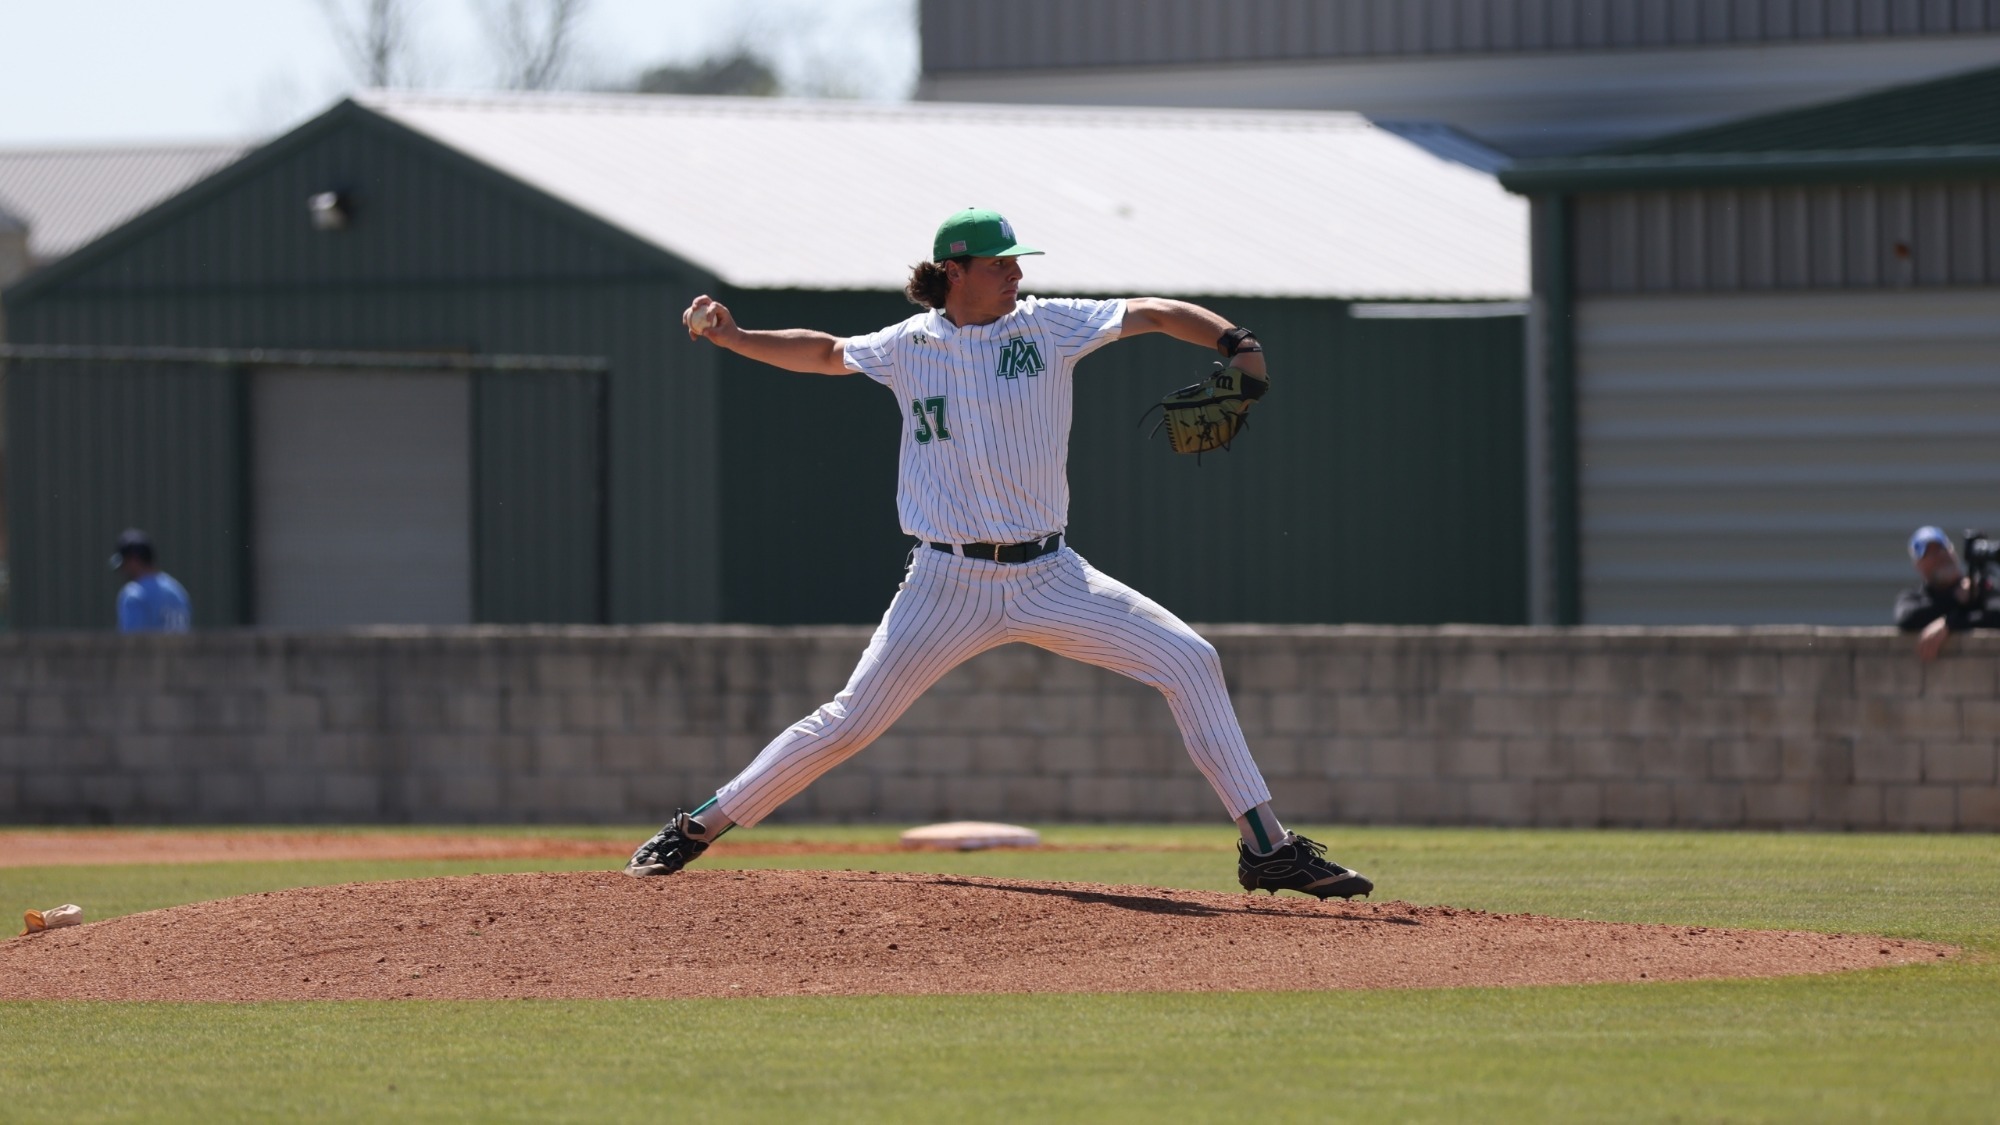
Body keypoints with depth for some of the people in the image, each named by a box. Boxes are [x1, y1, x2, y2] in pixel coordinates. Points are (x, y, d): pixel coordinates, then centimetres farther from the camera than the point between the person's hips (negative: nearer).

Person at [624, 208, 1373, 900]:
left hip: (1049, 578, 2)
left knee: (1189, 663, -8)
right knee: (847, 724, -5)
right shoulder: (908, 348, 2)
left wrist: (1234, 343, -18)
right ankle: (699, 829, 10)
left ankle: (1266, 846, -1)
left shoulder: (1046, 326, 1)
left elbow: (1152, 314, -1)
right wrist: (729, 337, 5)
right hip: (949, 585, -1)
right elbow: (824, 353, 17)